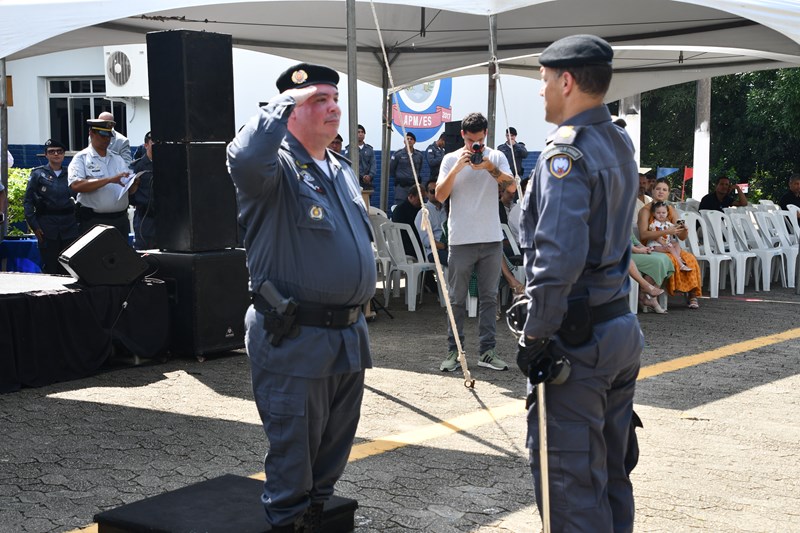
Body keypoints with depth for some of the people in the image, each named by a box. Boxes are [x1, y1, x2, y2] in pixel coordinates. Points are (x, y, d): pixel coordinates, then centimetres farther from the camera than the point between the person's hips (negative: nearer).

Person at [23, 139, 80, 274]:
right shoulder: (38, 174, 5)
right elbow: (27, 201, 2)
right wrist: (34, 226, -6)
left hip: (70, 224, 2)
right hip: (47, 226, -2)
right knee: (49, 268, 0)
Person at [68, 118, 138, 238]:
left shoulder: (117, 158, 17)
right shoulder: (81, 158, 0)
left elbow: (130, 191, 16)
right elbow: (75, 186, -18)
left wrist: (134, 183, -8)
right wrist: (109, 180, -22)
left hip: (121, 219, 5)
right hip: (94, 221, -5)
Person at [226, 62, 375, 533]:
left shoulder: (343, 171, 16)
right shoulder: (277, 166, -10)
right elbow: (244, 159, -36)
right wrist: (286, 99, -23)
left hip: (349, 336, 8)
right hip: (296, 339, -8)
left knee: (336, 445, 17)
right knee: (293, 446, 3)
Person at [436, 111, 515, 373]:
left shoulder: (496, 157, 6)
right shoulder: (451, 159, 2)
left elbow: (512, 186, -7)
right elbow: (440, 195, -7)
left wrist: (490, 167, -20)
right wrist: (457, 167, -17)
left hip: (492, 239, 2)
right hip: (461, 240, -2)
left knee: (489, 297, 6)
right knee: (457, 299, 2)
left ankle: (487, 351, 11)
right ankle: (454, 351, 7)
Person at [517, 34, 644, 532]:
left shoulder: (567, 153, -17)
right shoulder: (620, 144, 11)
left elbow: (558, 259, -28)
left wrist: (534, 335, -18)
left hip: (575, 338, -9)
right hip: (622, 326, 9)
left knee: (568, 478, 0)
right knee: (611, 470, 18)